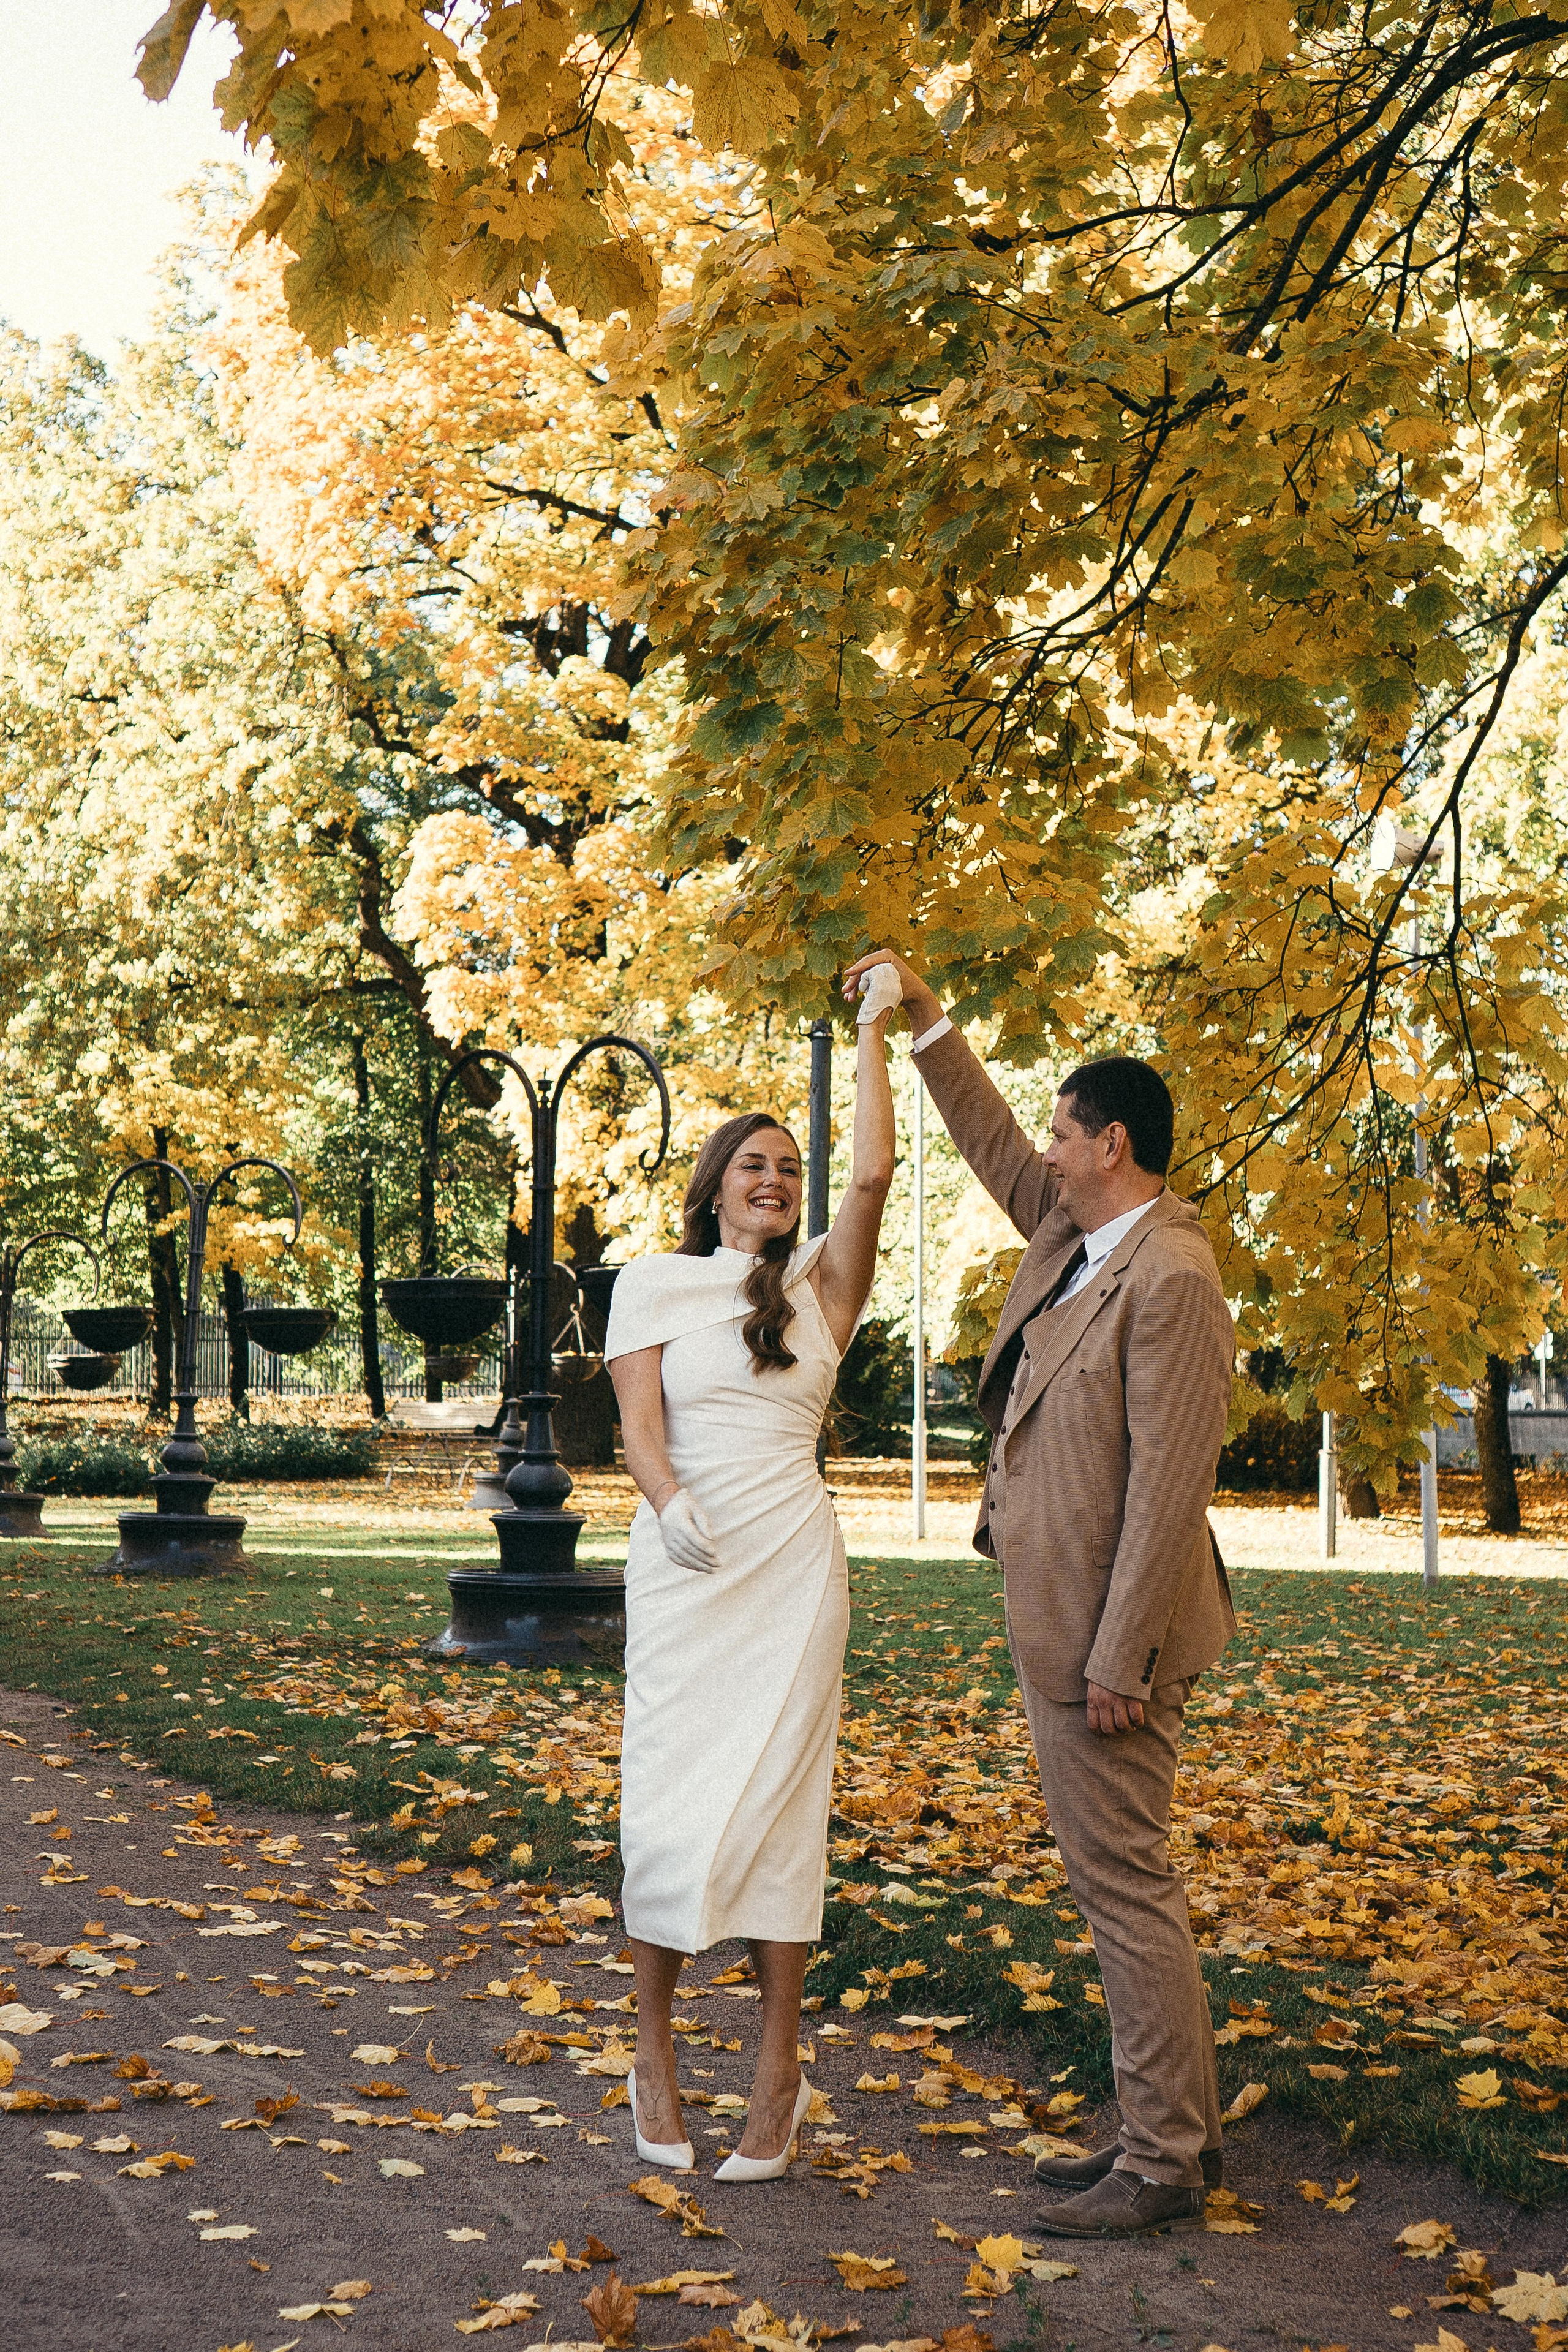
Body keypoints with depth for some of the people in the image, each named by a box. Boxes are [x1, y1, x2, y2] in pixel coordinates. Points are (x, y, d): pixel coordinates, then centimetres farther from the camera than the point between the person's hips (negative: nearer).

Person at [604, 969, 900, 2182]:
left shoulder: (818, 1283, 10)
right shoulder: (653, 1283, 8)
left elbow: (873, 1173, -4)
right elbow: (639, 1417, -4)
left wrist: (874, 1029, 1)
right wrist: (671, 1503, -24)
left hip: (795, 1560, 1)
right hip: (684, 1562, 0)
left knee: (775, 1799, -1)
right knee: (668, 1798, -3)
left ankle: (781, 2070, 6)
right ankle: (655, 2047, 15)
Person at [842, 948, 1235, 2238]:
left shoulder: (1170, 1278, -19)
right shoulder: (1080, 1232, 8)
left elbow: (1169, 1487, -22)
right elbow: (993, 1147, 25)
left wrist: (1118, 1658, -22)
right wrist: (927, 1021, 21)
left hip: (1106, 1633, -10)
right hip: (1058, 1618, 10)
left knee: (1126, 1886, -3)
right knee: (1121, 1883, 15)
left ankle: (1166, 2168, 6)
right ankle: (1174, 2123, 26)